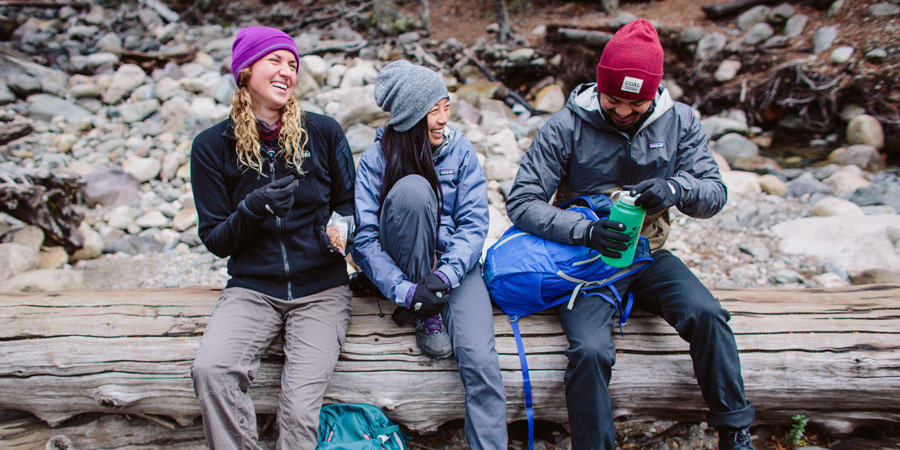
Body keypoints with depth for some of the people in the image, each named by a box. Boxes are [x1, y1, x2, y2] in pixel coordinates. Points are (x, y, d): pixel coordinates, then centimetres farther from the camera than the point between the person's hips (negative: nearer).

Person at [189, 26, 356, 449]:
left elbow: (348, 204, 11)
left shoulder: (323, 132, 3)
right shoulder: (212, 146, 3)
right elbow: (215, 239, 3)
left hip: (321, 289, 0)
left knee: (300, 404, -19)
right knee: (210, 370, -27)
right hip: (251, 287, 1)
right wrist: (254, 208, -17)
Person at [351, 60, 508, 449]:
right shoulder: (376, 159, -7)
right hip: (402, 264, -1)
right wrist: (404, 290, -26)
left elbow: (474, 223, -6)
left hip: (454, 261, 1)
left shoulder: (460, 150, -2)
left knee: (479, 357, -26)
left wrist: (445, 276, -22)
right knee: (413, 188, -30)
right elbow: (364, 239, -13)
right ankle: (427, 316, -17)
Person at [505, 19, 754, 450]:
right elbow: (522, 202, -13)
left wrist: (677, 188, -24)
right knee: (590, 350, -28)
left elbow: (715, 193, 0)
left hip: (648, 256, 3)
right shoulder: (567, 127, -10)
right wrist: (586, 230, -28)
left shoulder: (678, 121, 0)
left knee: (705, 313, -24)